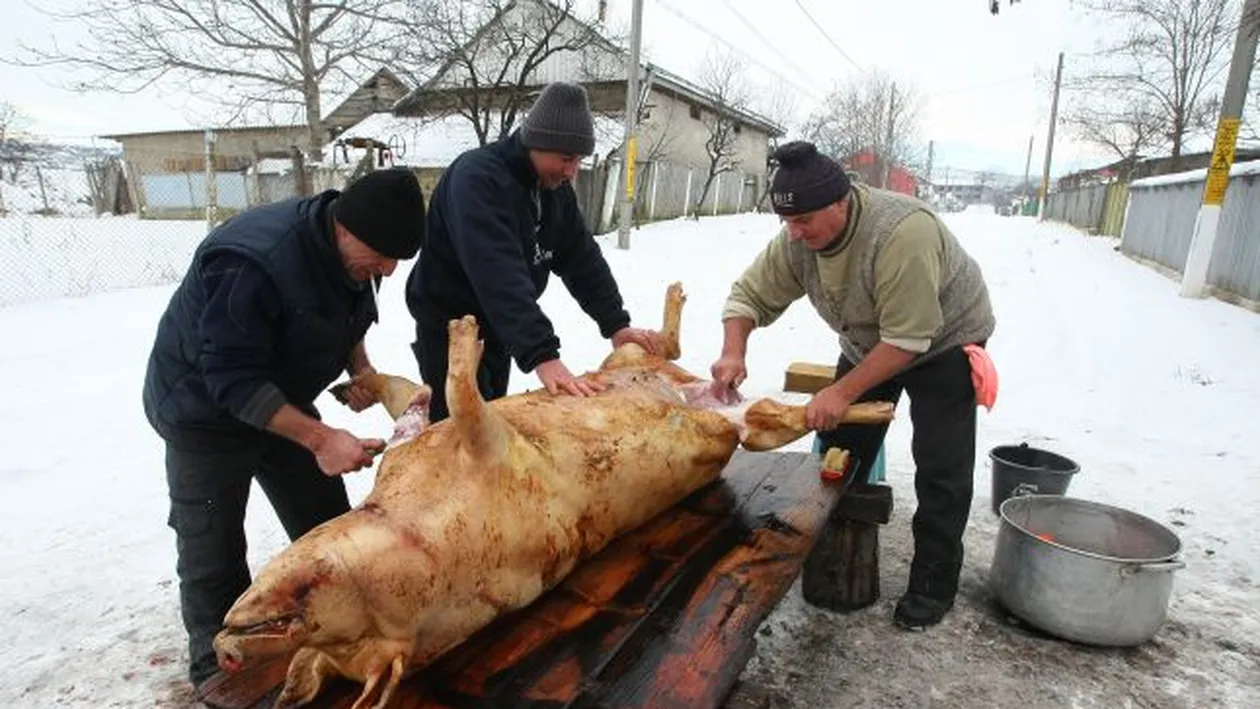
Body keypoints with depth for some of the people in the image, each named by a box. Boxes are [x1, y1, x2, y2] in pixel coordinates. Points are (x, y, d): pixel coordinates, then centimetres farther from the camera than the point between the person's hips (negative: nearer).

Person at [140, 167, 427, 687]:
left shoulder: (351, 252, -10)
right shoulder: (252, 263, -35)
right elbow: (232, 380, -32)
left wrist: (360, 367, -8)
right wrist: (319, 438, -35)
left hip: (280, 399, 7)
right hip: (206, 410, -7)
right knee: (214, 558, 2)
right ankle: (219, 678, 23)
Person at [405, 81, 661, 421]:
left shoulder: (556, 186, -1)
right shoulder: (477, 176, -28)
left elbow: (582, 258, 1)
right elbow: (499, 276, -39)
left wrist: (615, 323, -9)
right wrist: (541, 355, -47)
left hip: (499, 325, 8)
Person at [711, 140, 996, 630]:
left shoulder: (902, 233, -38)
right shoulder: (797, 240, -19)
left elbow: (907, 340, -36)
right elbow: (750, 294, -12)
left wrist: (842, 393, -35)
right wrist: (733, 353, -28)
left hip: (943, 343, -6)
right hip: (868, 344, 6)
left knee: (940, 469, -5)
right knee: (840, 452, 8)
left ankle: (933, 586, 10)